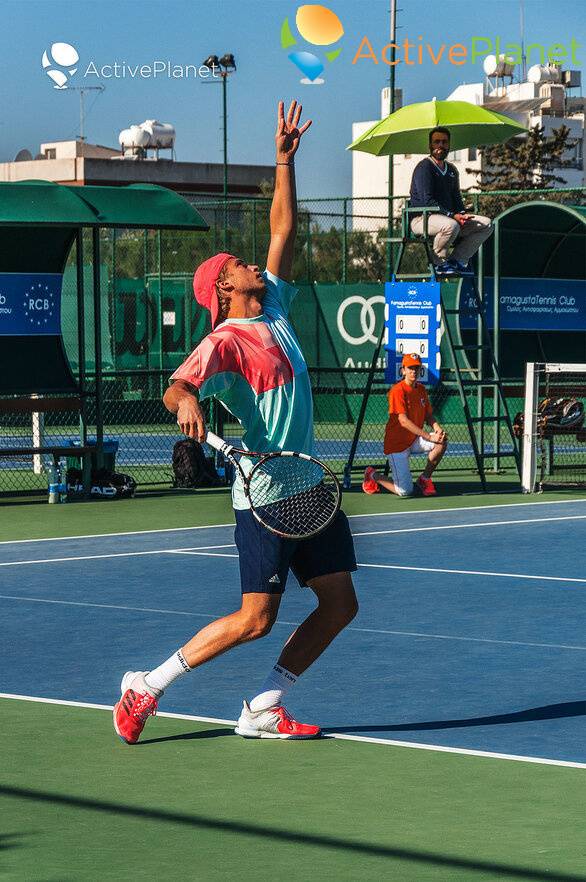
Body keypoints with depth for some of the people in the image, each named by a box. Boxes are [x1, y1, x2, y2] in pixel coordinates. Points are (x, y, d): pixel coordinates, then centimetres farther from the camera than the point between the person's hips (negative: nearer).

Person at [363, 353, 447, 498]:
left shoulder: (421, 389, 7)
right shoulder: (398, 391, -18)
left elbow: (429, 416, 11)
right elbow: (403, 421, -25)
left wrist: (437, 429, -14)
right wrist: (429, 437, -30)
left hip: (415, 440, 7)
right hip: (397, 443, -7)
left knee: (442, 442, -21)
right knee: (405, 491, -13)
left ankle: (425, 479, 0)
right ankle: (373, 475, 17)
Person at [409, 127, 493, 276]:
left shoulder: (451, 170, 18)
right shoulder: (424, 167, -9)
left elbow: (456, 199, 20)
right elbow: (427, 201, -17)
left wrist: (462, 214, -4)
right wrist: (452, 215, -24)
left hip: (449, 217, 8)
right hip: (422, 218, -8)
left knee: (486, 224, -3)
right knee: (451, 225, -40)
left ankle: (457, 260, -8)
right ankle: (439, 263, -18)